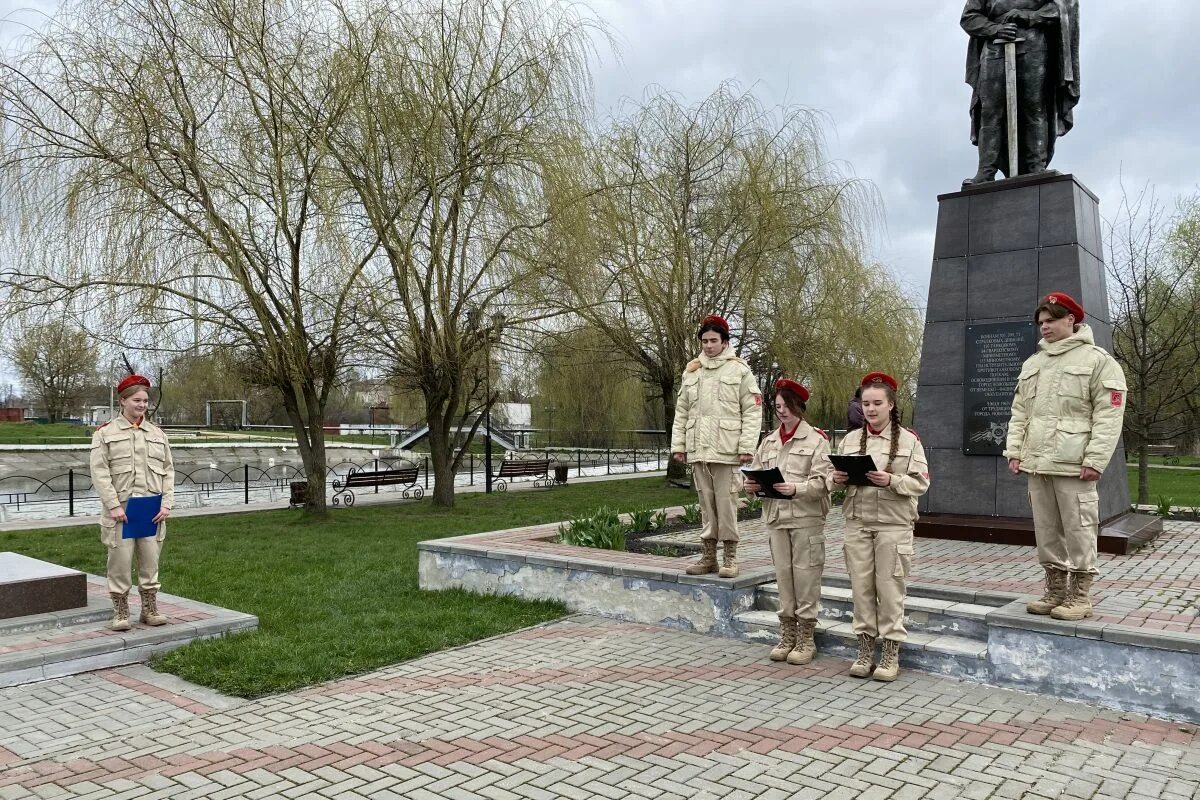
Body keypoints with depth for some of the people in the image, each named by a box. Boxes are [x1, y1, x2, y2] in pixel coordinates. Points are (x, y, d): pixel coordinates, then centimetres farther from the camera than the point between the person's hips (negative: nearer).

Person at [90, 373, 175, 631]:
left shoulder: (158, 434, 12)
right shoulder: (105, 433, 1)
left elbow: (168, 471, 9)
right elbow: (100, 472, -6)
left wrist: (166, 503, -1)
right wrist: (113, 505, -14)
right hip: (120, 510, -3)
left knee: (150, 560, 8)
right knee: (120, 561, 2)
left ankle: (150, 609, 19)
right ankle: (120, 612, 13)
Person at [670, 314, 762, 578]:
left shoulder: (739, 370, 1)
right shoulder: (691, 371, 14)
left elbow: (752, 411, -3)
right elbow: (681, 412, 15)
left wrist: (747, 446, -11)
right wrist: (678, 444, 8)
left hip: (726, 450, -4)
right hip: (698, 449, 4)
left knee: (726, 502, -3)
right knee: (705, 503, 9)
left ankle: (730, 556, 8)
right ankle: (708, 556, 18)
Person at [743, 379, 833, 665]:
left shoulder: (816, 439, -3)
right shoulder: (769, 441, 14)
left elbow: (822, 481, -11)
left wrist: (796, 488, -24)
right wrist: (752, 485, -4)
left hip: (806, 518, -5)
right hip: (775, 517, 5)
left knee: (805, 576, 0)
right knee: (783, 575, 10)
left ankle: (806, 640, 12)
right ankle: (787, 636, 21)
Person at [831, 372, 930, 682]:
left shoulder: (908, 440, 0)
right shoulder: (851, 439, 10)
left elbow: (921, 483, -5)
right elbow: (839, 478, 16)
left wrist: (891, 480, -21)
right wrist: (838, 478, -7)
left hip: (893, 525, -3)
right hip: (857, 523, 3)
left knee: (889, 589, 0)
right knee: (861, 587, 6)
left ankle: (891, 654, 12)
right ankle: (865, 650, 18)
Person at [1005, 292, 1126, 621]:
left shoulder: (1098, 360, -1)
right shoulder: (1032, 363, 18)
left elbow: (1108, 416, -8)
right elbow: (1020, 413, 18)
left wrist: (1095, 460, -15)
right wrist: (1014, 451, 8)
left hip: (1073, 466, -6)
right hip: (1036, 464, 6)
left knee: (1078, 530, -2)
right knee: (1046, 530, 11)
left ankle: (1080, 596, 8)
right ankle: (1055, 590, 21)